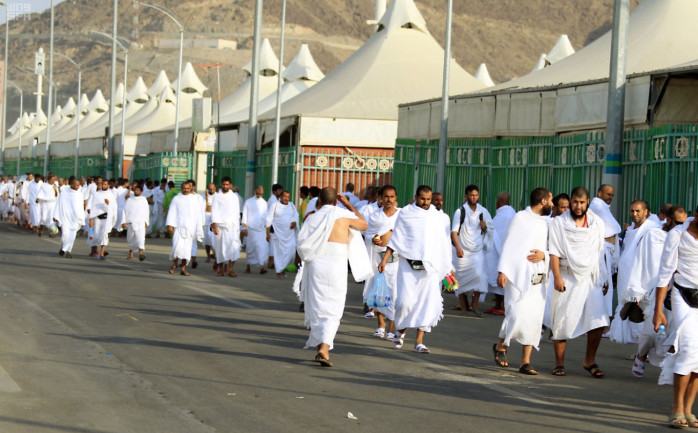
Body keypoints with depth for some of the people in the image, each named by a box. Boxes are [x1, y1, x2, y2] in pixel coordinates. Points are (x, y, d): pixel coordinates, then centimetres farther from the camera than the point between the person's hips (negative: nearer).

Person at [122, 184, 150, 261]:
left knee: (141, 237, -19)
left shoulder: (143, 200, 9)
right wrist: (123, 222, 0)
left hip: (140, 222, -2)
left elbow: (147, 212, 13)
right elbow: (125, 210, 7)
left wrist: (146, 222, 10)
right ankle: (130, 254, 25)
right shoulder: (129, 200, 9)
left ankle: (141, 252, -32)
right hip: (130, 222, 2)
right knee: (130, 238, 9)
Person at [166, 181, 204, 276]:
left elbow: (198, 214, 10)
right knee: (177, 246, -15)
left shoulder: (195, 199, 8)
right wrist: (170, 225, -4)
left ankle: (183, 268, 5)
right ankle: (175, 264, 7)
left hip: (190, 228, 1)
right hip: (178, 227, -1)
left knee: (187, 248, -1)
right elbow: (171, 212, 5)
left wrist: (200, 226, 5)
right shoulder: (176, 199, 6)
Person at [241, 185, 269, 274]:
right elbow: (244, 215, 2)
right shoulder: (249, 202, 4)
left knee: (262, 246, -11)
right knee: (250, 247, 1)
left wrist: (266, 226, 11)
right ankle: (248, 266, 13)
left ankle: (261, 266, -16)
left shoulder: (264, 203, 11)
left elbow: (266, 215, 16)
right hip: (251, 228, -2)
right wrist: (244, 227, -4)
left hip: (261, 229, 2)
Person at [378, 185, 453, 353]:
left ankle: (419, 342, -1)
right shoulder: (405, 214, 4)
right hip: (408, 264, -2)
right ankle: (401, 330, 17)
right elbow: (395, 239, 6)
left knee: (429, 303, -6)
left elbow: (442, 243, 16)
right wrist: (385, 260, -2)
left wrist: (448, 266, 15)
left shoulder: (436, 216, 10)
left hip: (429, 266, 2)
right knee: (405, 301, -11)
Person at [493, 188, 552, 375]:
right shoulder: (520, 218, 0)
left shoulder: (546, 223, 17)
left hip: (538, 279, 6)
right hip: (519, 276, -6)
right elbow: (509, 245, -3)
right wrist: (502, 271, -11)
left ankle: (526, 362, 5)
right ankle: (500, 346, 10)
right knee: (518, 315, -15)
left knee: (534, 320, 1)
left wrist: (544, 255, -4)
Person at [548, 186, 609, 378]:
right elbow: (554, 252, -4)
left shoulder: (597, 223, 10)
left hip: (591, 278, 2)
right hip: (567, 278, -2)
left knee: (597, 321, -9)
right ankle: (559, 363, 12)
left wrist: (604, 279, 11)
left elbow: (600, 253, 14)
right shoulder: (559, 223, 2)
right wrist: (557, 277, -15)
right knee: (562, 323, 0)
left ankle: (589, 360, 6)